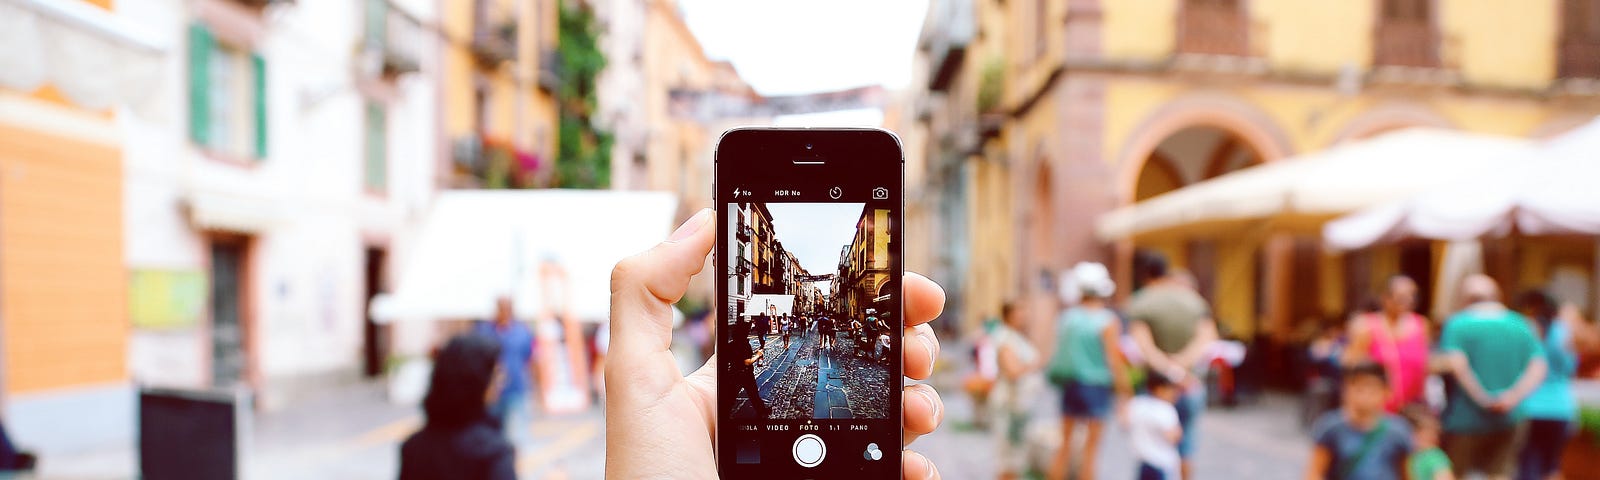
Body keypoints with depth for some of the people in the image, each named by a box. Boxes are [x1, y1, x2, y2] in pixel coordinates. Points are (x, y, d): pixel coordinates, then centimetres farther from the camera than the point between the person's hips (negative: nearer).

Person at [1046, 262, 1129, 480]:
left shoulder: (1065, 317, 1)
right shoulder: (1108, 321, -11)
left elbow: (1059, 352, 5)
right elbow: (1114, 360, -12)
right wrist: (1123, 390, -4)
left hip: (1069, 384, 4)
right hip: (1097, 386, -4)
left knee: (1065, 442, 15)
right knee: (1091, 447, 5)